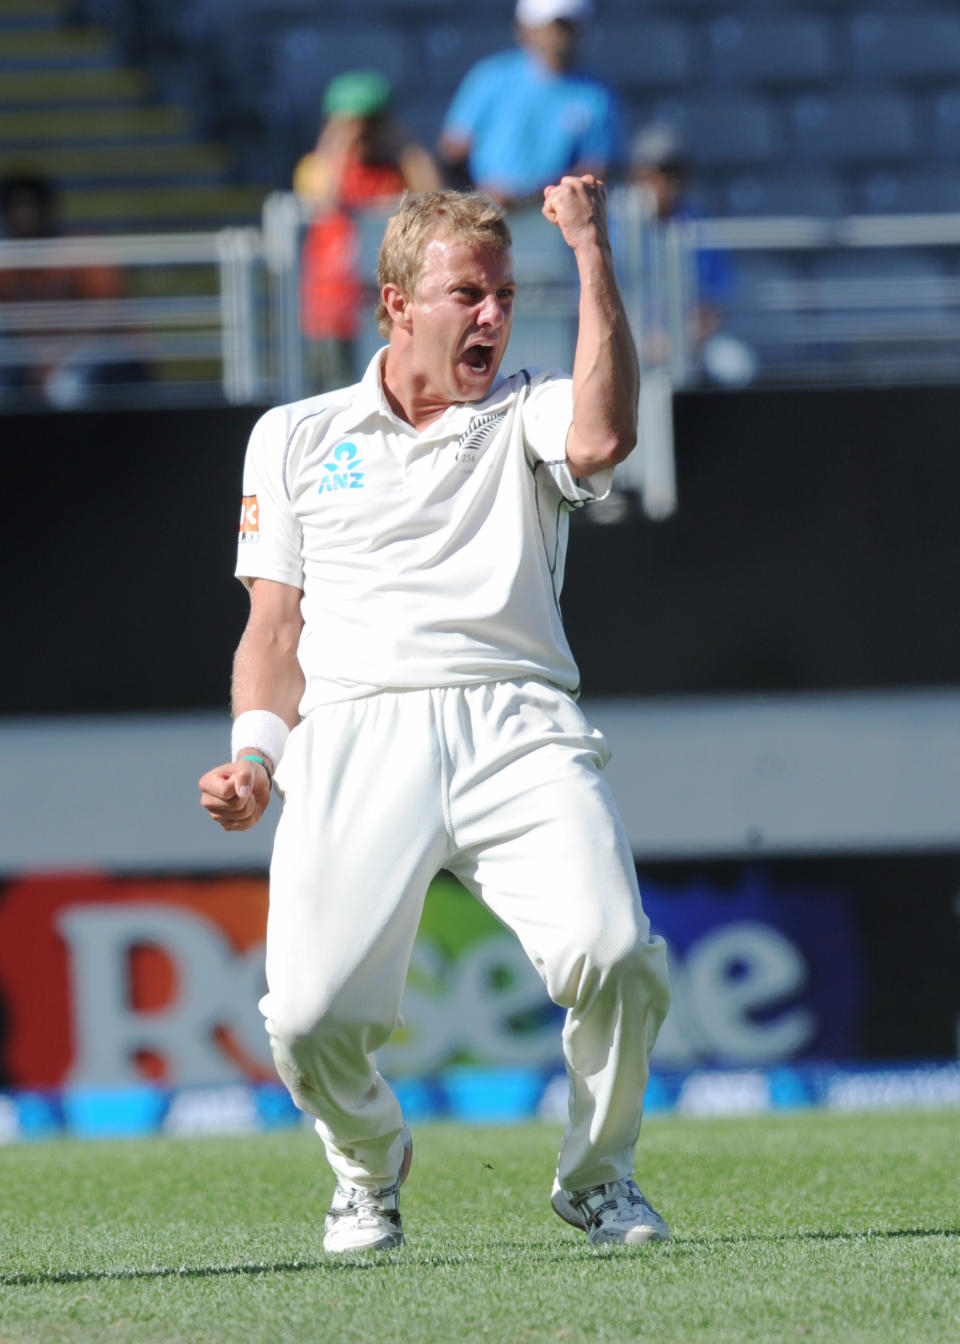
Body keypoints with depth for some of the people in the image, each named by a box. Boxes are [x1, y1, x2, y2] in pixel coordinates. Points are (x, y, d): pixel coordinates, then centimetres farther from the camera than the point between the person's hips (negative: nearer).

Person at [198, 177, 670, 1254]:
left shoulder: (526, 417, 17)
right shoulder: (296, 437, 21)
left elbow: (602, 438, -9)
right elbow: (273, 629, 19)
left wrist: (592, 253, -7)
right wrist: (255, 754, 1)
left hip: (518, 730, 0)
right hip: (356, 734, 0)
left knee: (612, 957, -25)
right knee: (311, 1016, -19)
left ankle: (596, 1176, 4)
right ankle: (368, 1167, 16)